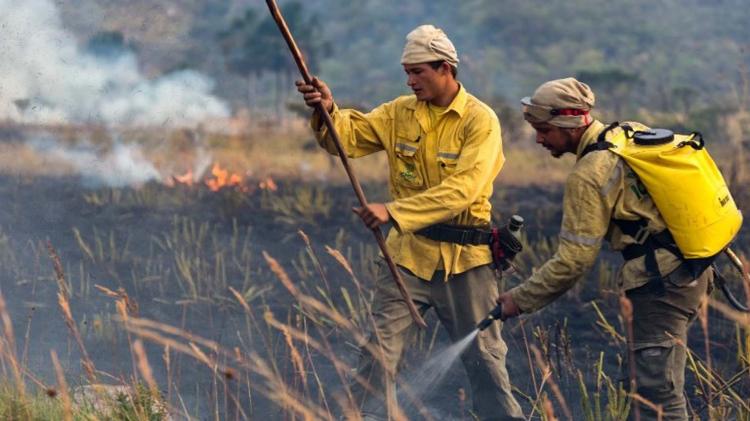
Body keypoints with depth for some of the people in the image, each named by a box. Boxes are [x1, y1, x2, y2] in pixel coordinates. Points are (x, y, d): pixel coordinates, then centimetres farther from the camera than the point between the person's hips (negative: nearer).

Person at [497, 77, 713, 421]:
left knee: (657, 388, -10)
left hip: (661, 282, -10)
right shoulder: (632, 133, 10)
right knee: (656, 376, 15)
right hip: (693, 268, 10)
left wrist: (521, 299, -6)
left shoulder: (589, 175, -15)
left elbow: (574, 260, -16)